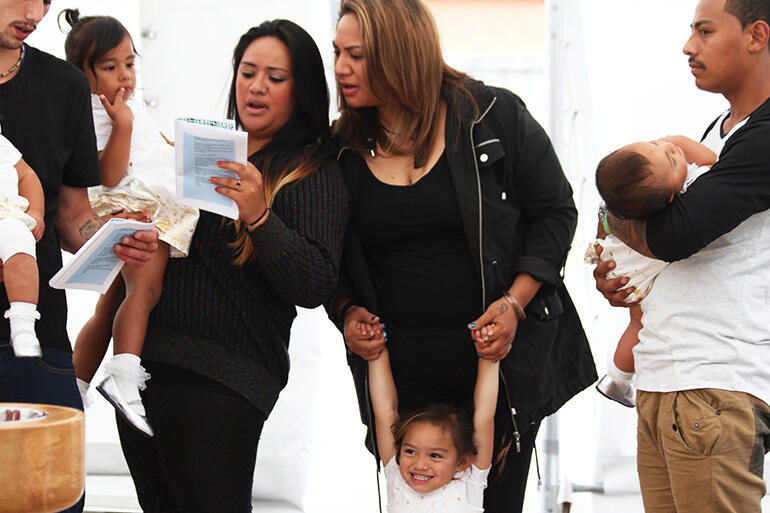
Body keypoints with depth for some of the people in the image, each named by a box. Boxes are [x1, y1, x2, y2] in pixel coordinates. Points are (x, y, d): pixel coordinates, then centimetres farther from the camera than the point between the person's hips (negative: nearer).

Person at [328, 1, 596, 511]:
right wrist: (347, 311, -5)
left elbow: (555, 211, -1)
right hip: (398, 369, 2)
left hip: (499, 358, -2)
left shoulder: (494, 115, -6)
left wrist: (514, 304, -12)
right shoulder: (345, 150, 3)